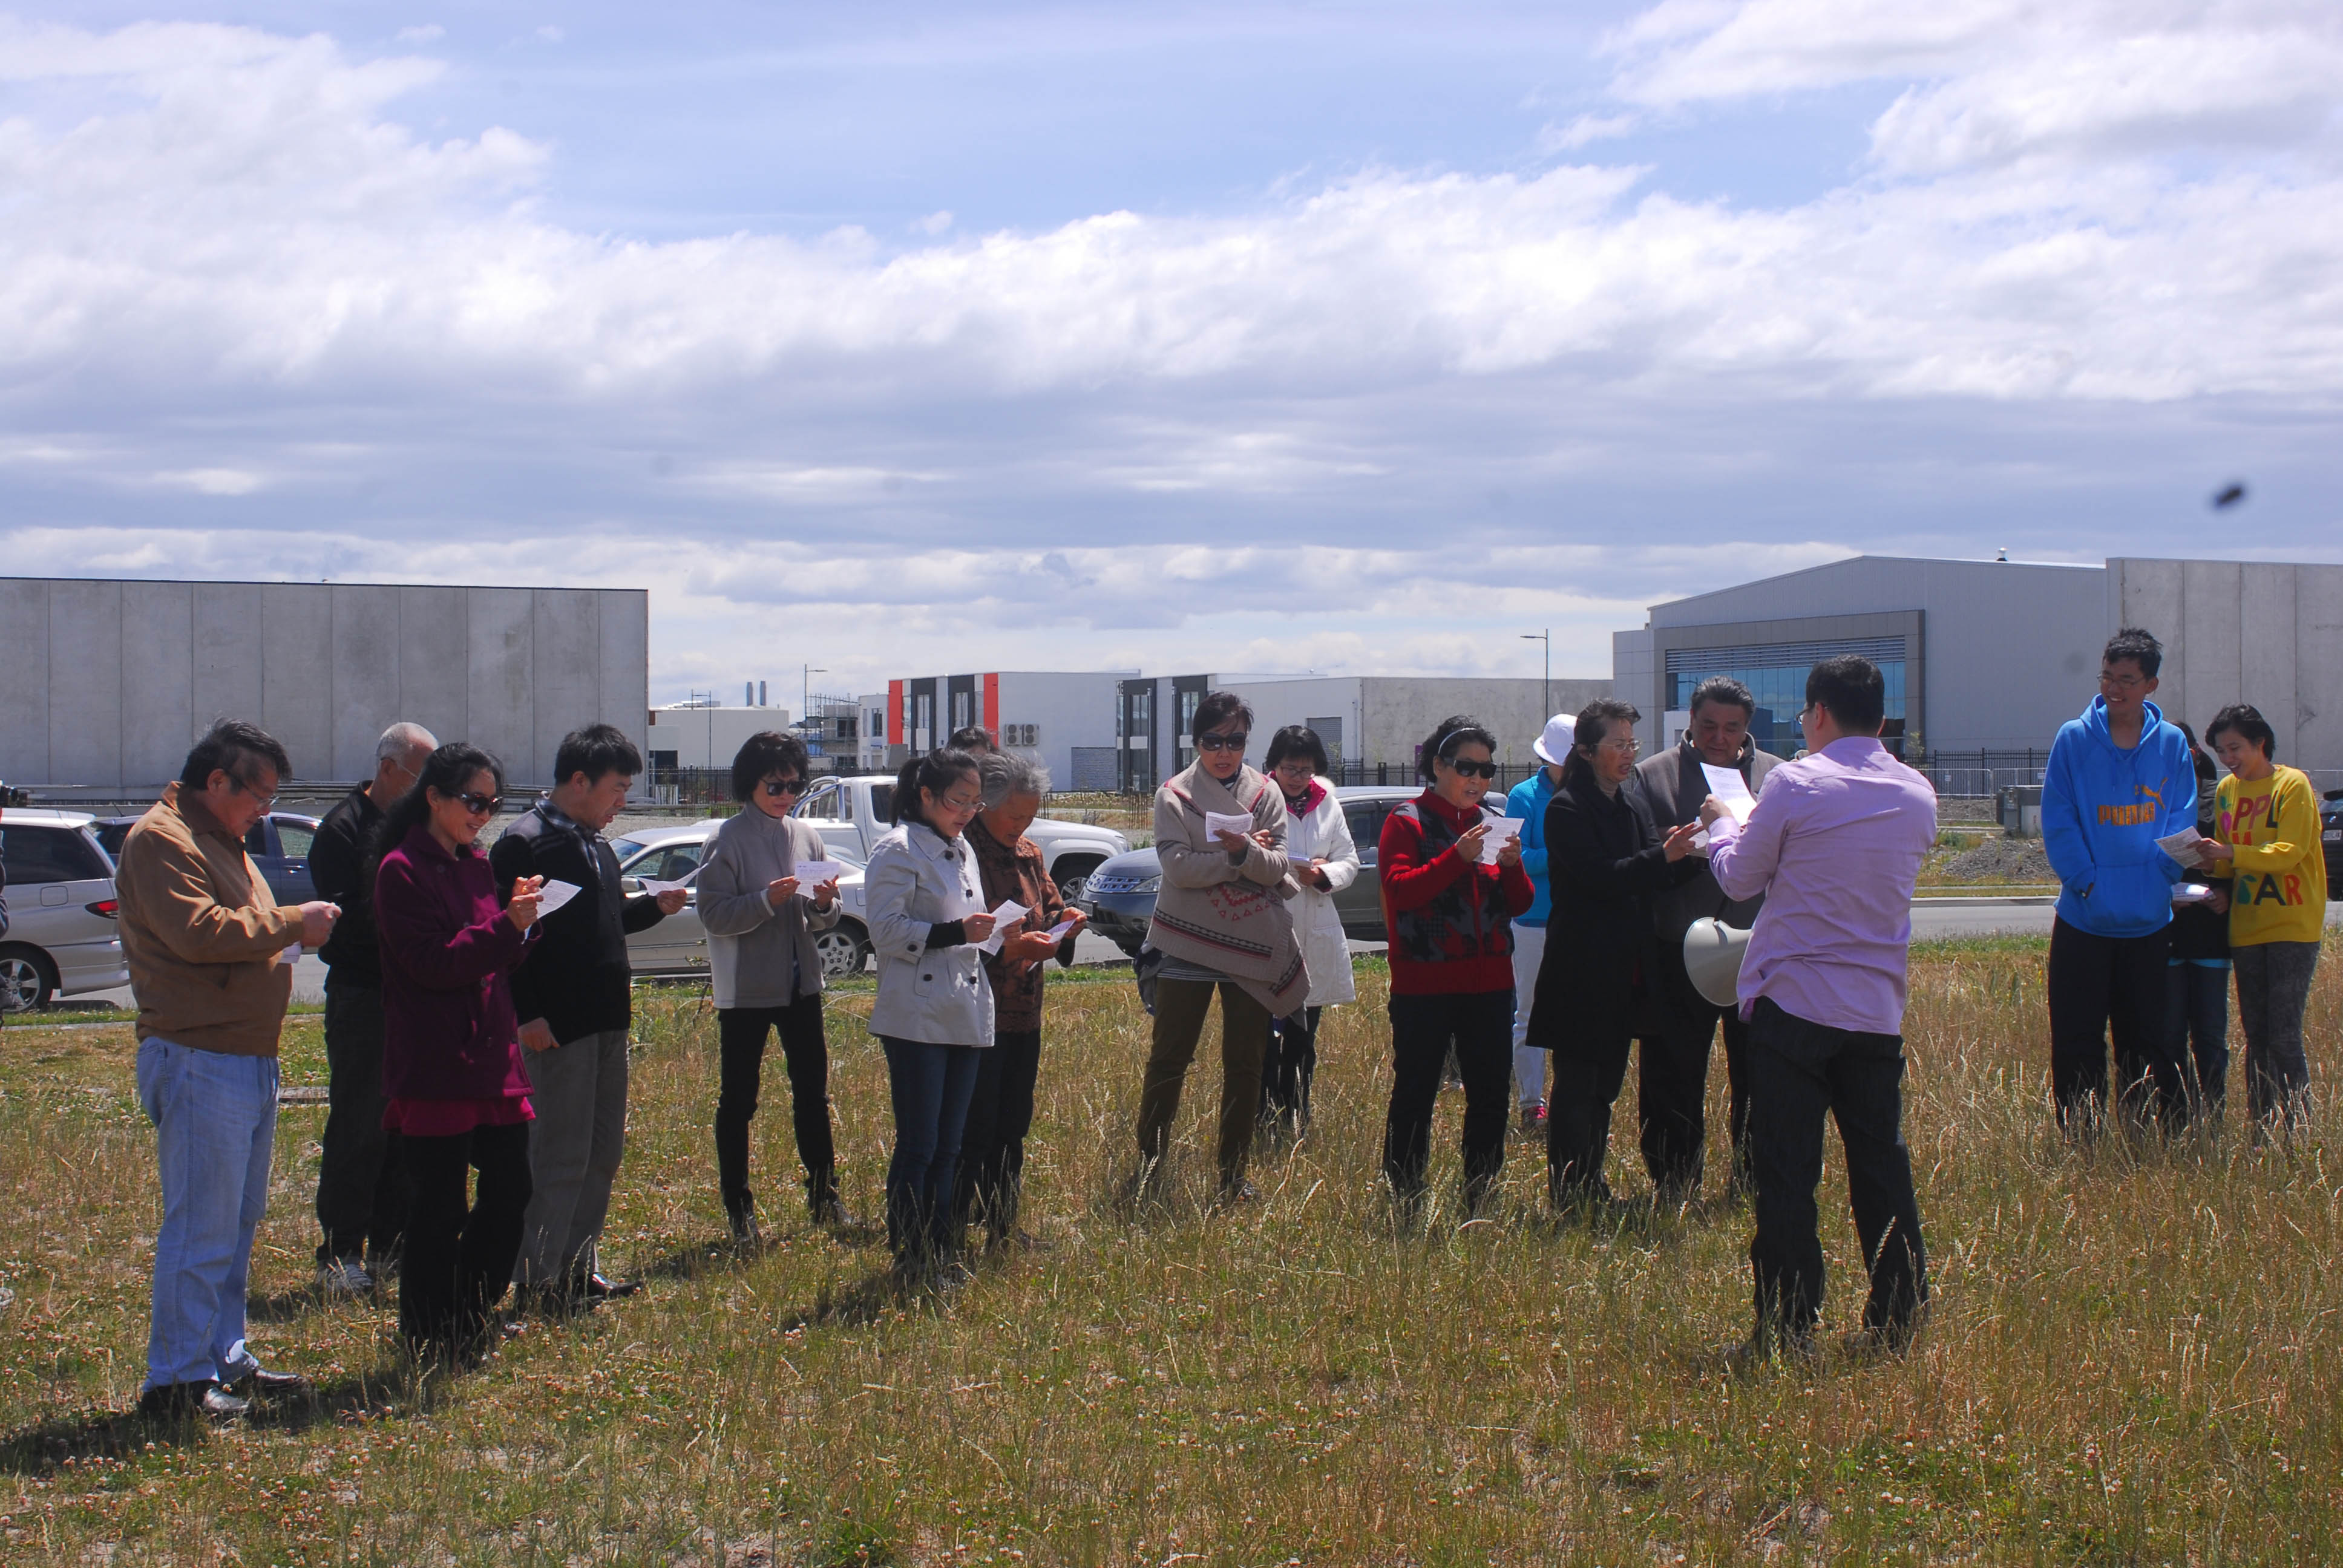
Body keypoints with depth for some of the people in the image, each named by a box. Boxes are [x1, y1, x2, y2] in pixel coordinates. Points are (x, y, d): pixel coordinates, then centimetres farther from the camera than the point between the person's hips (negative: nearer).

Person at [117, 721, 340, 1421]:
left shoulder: (221, 841, 21)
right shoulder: (160, 840, -11)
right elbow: (197, 931, -22)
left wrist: (291, 932, 10)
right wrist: (291, 923, -15)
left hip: (250, 1060, 11)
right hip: (198, 1061, -10)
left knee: (238, 1223, 15)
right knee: (201, 1228, -9)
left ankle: (224, 1358, 23)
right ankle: (178, 1379, -3)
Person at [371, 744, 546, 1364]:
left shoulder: (477, 865, 15)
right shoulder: (402, 870, -9)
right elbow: (432, 963, -17)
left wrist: (524, 919, -2)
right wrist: (507, 925, -24)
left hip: (492, 1058, 8)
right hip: (433, 1071, -8)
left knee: (510, 1190, 8)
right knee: (440, 1207, -1)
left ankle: (473, 1321, 25)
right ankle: (430, 1340, 12)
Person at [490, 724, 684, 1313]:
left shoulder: (595, 843, 16)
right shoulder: (525, 843, -13)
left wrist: (653, 907, 8)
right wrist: (527, 1014, -22)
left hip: (608, 1021, 9)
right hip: (559, 1026, -9)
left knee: (604, 1150, 13)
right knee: (561, 1155, -5)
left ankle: (579, 1268, 23)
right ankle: (538, 1279, 3)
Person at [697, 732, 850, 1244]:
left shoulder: (806, 837, 7)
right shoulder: (729, 840, -7)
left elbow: (824, 922, 10)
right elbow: (714, 915, -13)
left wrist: (825, 904, -12)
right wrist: (767, 901, -25)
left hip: (801, 983, 5)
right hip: (745, 987, -5)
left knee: (813, 1093, 9)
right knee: (738, 1100, 3)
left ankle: (824, 1199, 19)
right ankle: (739, 1210, 10)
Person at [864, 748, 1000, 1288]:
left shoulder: (962, 851, 18)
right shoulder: (898, 851, -9)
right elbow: (886, 931, -16)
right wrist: (954, 932, -22)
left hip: (964, 1015, 8)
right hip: (917, 1017, -8)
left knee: (949, 1145, 11)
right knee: (918, 1144, -6)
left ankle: (940, 1252, 19)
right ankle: (909, 1262, 1)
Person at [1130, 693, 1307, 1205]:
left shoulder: (1265, 794, 5)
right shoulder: (1174, 794, -1)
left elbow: (1276, 867, -3)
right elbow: (1179, 867, -12)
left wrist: (1245, 851, -23)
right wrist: (1240, 856, -15)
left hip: (1254, 946, 2)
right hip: (1189, 943, -2)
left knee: (1245, 1064, 6)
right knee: (1169, 1058, 0)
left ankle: (1234, 1173, 17)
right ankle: (1150, 1163, 12)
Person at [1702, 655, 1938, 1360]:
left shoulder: (1796, 785, -10)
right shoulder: (1918, 795, 6)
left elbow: (1740, 878, 0)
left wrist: (1721, 823, 21)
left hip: (1793, 1003, -5)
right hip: (1878, 1009, 5)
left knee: (1786, 1173, 0)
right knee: (1882, 1168, 12)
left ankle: (1788, 1331, 1)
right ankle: (1899, 1322, 16)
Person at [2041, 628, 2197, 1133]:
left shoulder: (2172, 744, 3)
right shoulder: (2074, 739, -2)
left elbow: (2181, 823, 3)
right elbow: (2057, 821, -4)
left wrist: (2160, 875, -12)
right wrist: (2087, 880, -14)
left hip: (2148, 919, 1)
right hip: (2084, 917, -1)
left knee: (2146, 1037, 10)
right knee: (2077, 1040, 2)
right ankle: (2079, 1139, 11)